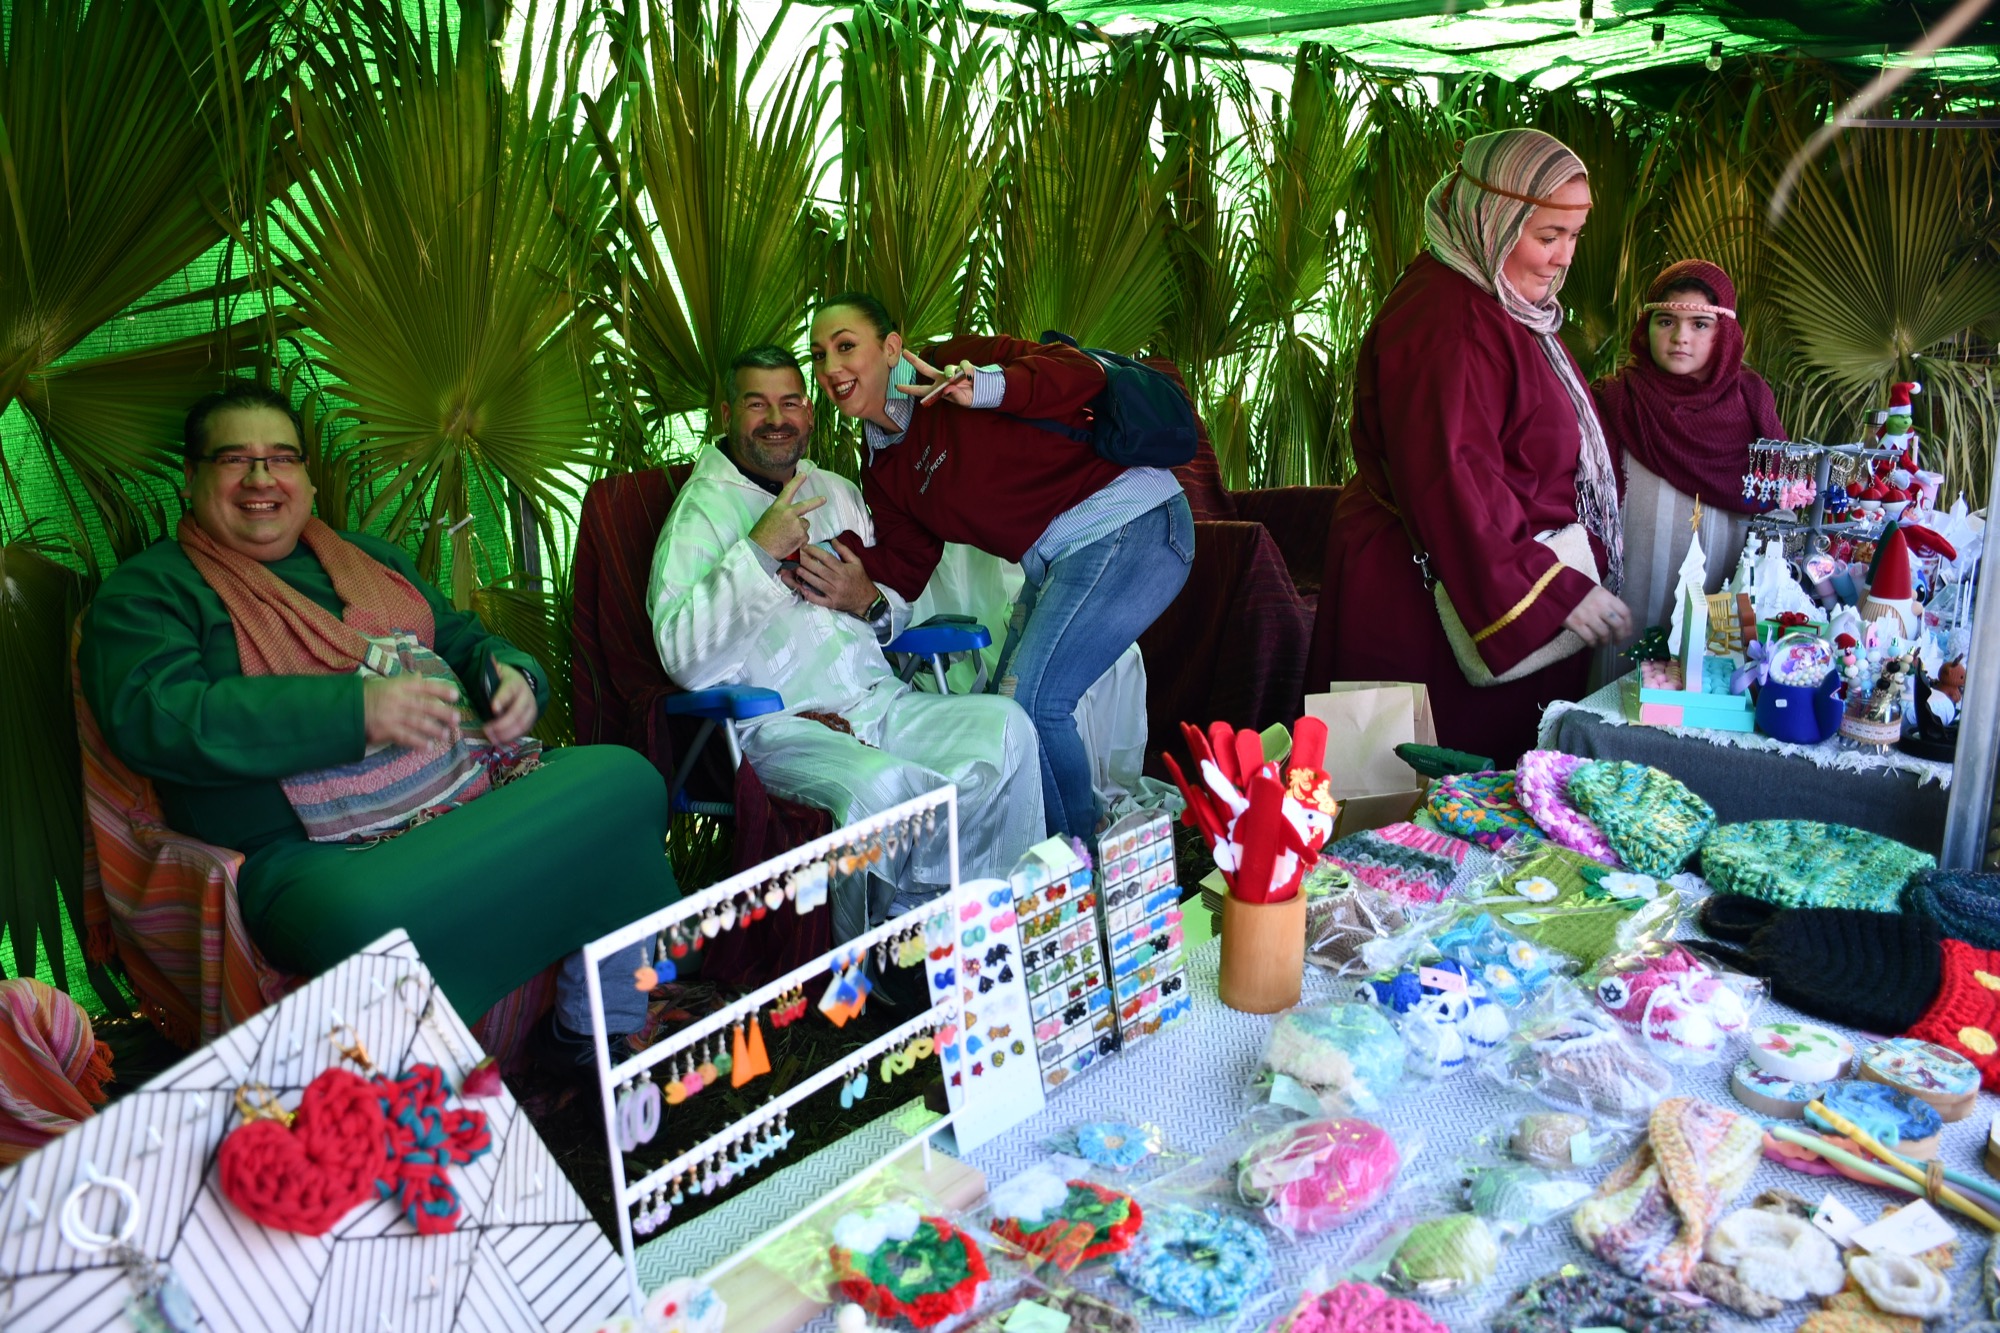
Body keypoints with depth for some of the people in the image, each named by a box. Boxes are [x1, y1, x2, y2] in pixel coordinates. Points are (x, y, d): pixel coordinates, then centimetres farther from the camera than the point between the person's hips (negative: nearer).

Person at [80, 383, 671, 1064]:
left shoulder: (368, 555, 24)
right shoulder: (145, 591, 5)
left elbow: (463, 639, 30)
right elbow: (154, 717, -13)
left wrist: (513, 676, 3)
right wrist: (357, 711, -21)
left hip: (475, 790, 6)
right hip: (312, 856, -6)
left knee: (626, 776, -17)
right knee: (374, 927, -40)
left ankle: (601, 1037, -4)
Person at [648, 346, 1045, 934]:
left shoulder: (838, 492, 20)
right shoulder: (703, 510, 0)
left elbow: (897, 617, 27)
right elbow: (684, 659, -15)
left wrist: (869, 603, 2)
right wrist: (759, 551, -19)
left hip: (880, 702, 6)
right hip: (780, 726, -6)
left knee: (1004, 725, -19)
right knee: (879, 784, -36)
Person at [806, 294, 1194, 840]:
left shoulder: (953, 363, -10)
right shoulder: (881, 472, 13)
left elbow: (1081, 372, -18)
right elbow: (906, 566, 8)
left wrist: (987, 388, -34)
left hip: (1127, 523, -10)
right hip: (1055, 564, 10)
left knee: (1031, 701, -16)